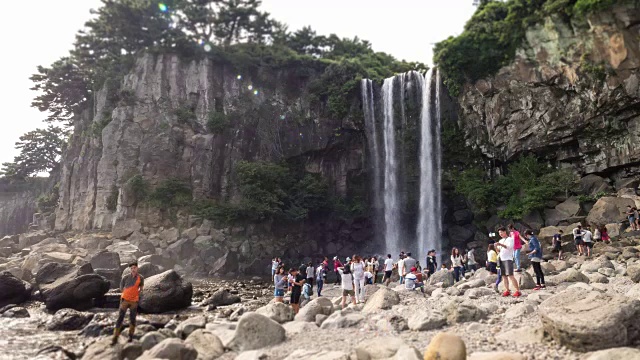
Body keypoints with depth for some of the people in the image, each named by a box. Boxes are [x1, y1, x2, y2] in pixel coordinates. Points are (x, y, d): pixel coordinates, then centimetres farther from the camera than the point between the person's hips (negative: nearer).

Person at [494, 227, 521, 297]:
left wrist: (501, 244, -26)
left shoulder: (510, 239, 0)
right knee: (504, 276, 3)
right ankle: (507, 290, 8)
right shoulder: (500, 241, 21)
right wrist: (496, 247, -1)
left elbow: (509, 247, -16)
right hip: (501, 259, 7)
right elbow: (499, 250, 20)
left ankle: (518, 291, -11)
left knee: (510, 275, -14)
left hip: (508, 259, -7)